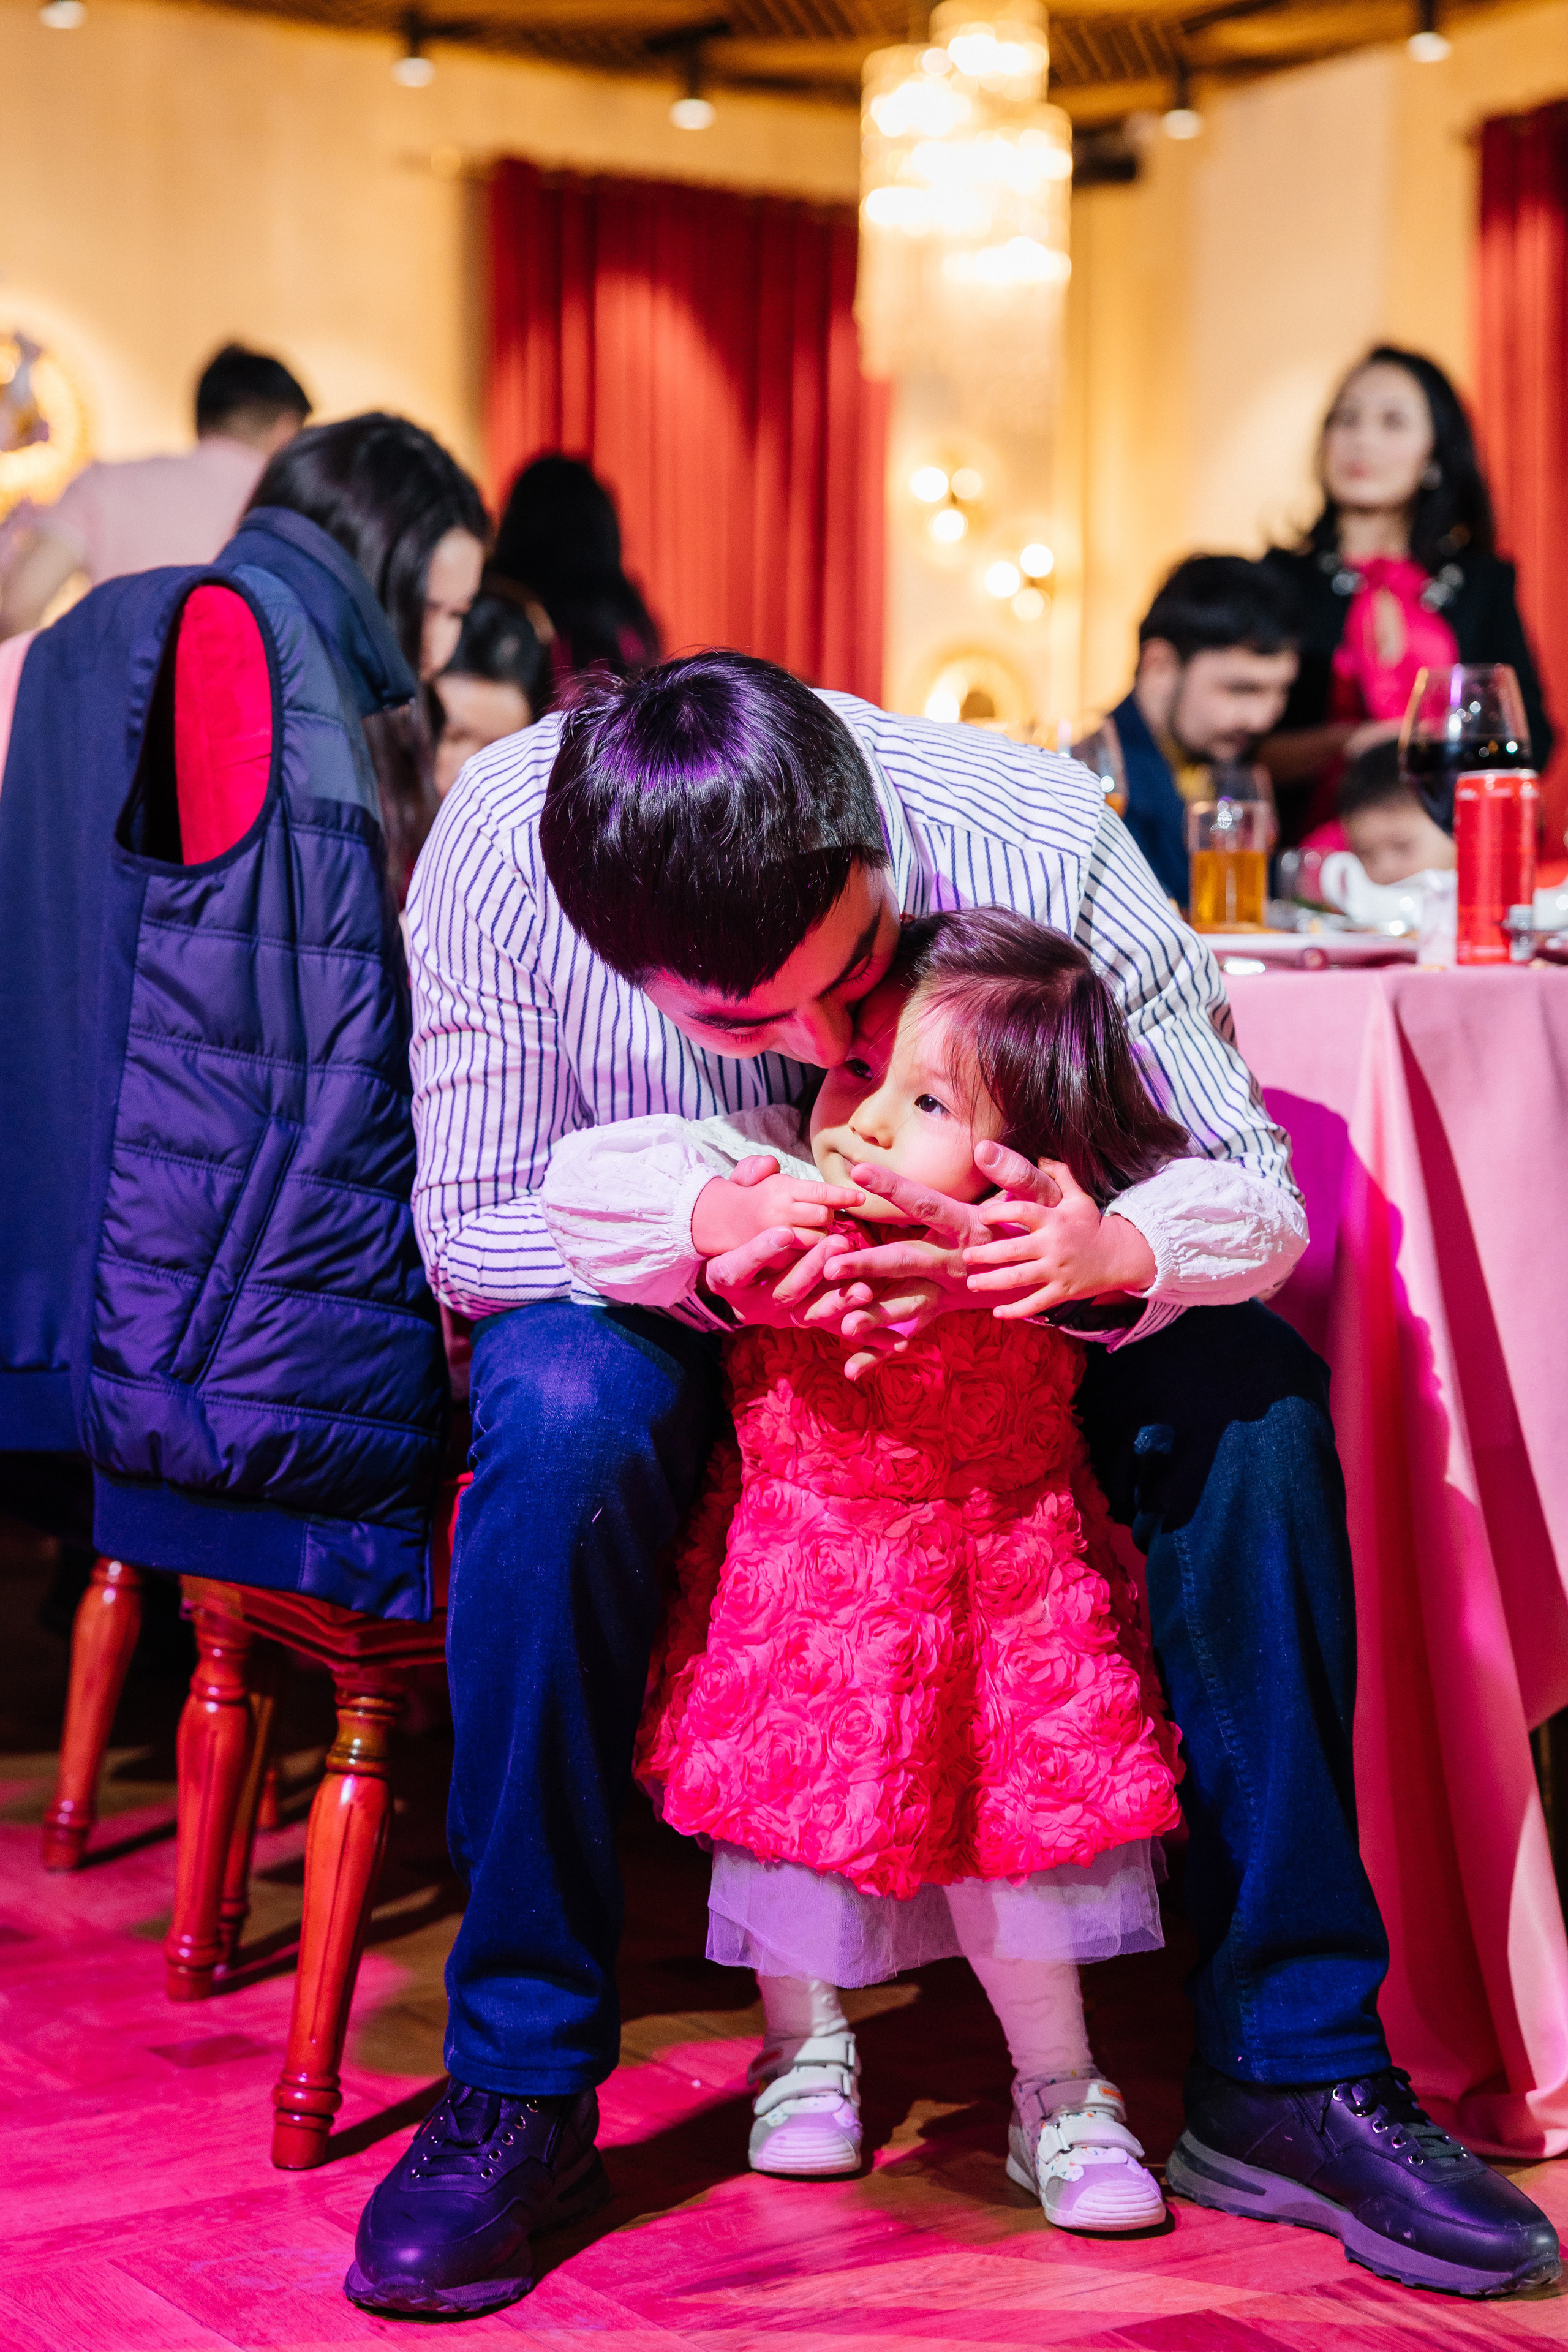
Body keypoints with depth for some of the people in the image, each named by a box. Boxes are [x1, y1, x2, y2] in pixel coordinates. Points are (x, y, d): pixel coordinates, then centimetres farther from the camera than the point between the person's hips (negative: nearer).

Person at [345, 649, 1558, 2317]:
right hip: (657, 1299, -1)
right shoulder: (498, 854, -30)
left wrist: (1115, 1251, -44)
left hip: (993, 1298, 1)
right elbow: (466, 1227, -20)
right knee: (565, 1414, -36)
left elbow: (1254, 1184, -20)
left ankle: (1288, 2073, -14)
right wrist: (704, 1247, -40)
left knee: (1251, 1396, -25)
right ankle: (515, 2088, -21)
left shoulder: (1041, 841, -29)